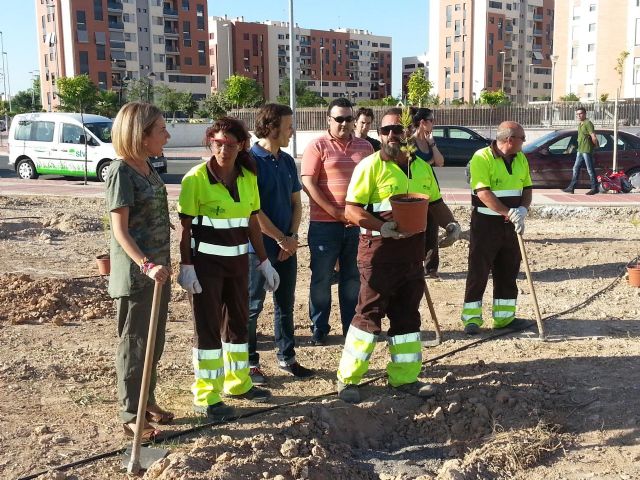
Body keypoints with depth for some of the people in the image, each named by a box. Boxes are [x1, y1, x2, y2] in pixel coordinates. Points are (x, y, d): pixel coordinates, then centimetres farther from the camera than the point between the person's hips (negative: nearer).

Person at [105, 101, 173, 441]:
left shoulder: (147, 167, 9)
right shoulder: (121, 171, -15)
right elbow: (119, 229, -19)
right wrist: (146, 265, -29)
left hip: (157, 269, 8)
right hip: (135, 274, -8)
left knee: (155, 342, 17)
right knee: (134, 345, 4)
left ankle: (147, 401, 32)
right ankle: (131, 416, 17)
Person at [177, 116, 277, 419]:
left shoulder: (248, 178, 4)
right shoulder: (196, 178, -12)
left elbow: (253, 222, 11)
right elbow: (185, 226, -11)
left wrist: (264, 261, 11)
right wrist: (186, 266, -17)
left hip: (238, 259, 6)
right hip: (205, 261, -6)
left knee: (238, 320, 16)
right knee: (208, 326, 0)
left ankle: (238, 382, 34)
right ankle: (205, 397, 11)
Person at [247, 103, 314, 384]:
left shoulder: (287, 161, 9)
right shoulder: (251, 161, -13)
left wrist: (293, 236, -2)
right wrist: (281, 239, -12)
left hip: (287, 246, 7)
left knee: (286, 305, 14)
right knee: (252, 306, 5)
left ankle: (287, 357, 27)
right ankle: (250, 363, 16)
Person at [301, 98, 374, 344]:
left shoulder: (365, 146, 9)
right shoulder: (317, 146, -4)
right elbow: (308, 184, -10)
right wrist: (336, 213, -15)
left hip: (357, 223, 4)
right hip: (324, 224, -4)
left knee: (353, 277, 12)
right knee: (321, 278, 5)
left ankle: (352, 327, 23)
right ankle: (319, 329, 17)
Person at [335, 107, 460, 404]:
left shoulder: (422, 167, 13)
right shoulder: (371, 165, -8)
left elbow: (436, 203, 22)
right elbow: (351, 210, -14)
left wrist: (451, 224, 3)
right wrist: (382, 227, -28)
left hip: (412, 254, 7)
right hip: (379, 254, -6)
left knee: (407, 315, 13)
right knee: (369, 314, -2)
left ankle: (404, 377, 26)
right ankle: (347, 379, 9)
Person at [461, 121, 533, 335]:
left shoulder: (520, 159, 9)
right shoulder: (482, 157, -13)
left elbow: (527, 188, 11)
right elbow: (483, 193, -21)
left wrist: (522, 209, -9)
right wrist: (508, 213, -25)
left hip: (511, 224, 7)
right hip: (486, 222, -7)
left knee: (508, 270, 11)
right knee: (479, 270, -3)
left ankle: (503, 316, 20)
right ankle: (471, 318, 4)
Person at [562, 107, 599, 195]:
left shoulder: (588, 123, -13)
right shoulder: (580, 124, 16)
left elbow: (593, 137, -18)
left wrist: (595, 145, -6)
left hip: (587, 150, -9)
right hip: (580, 150, 9)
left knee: (590, 170, -3)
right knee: (576, 168, 10)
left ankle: (594, 188, 3)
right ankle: (571, 188, 13)